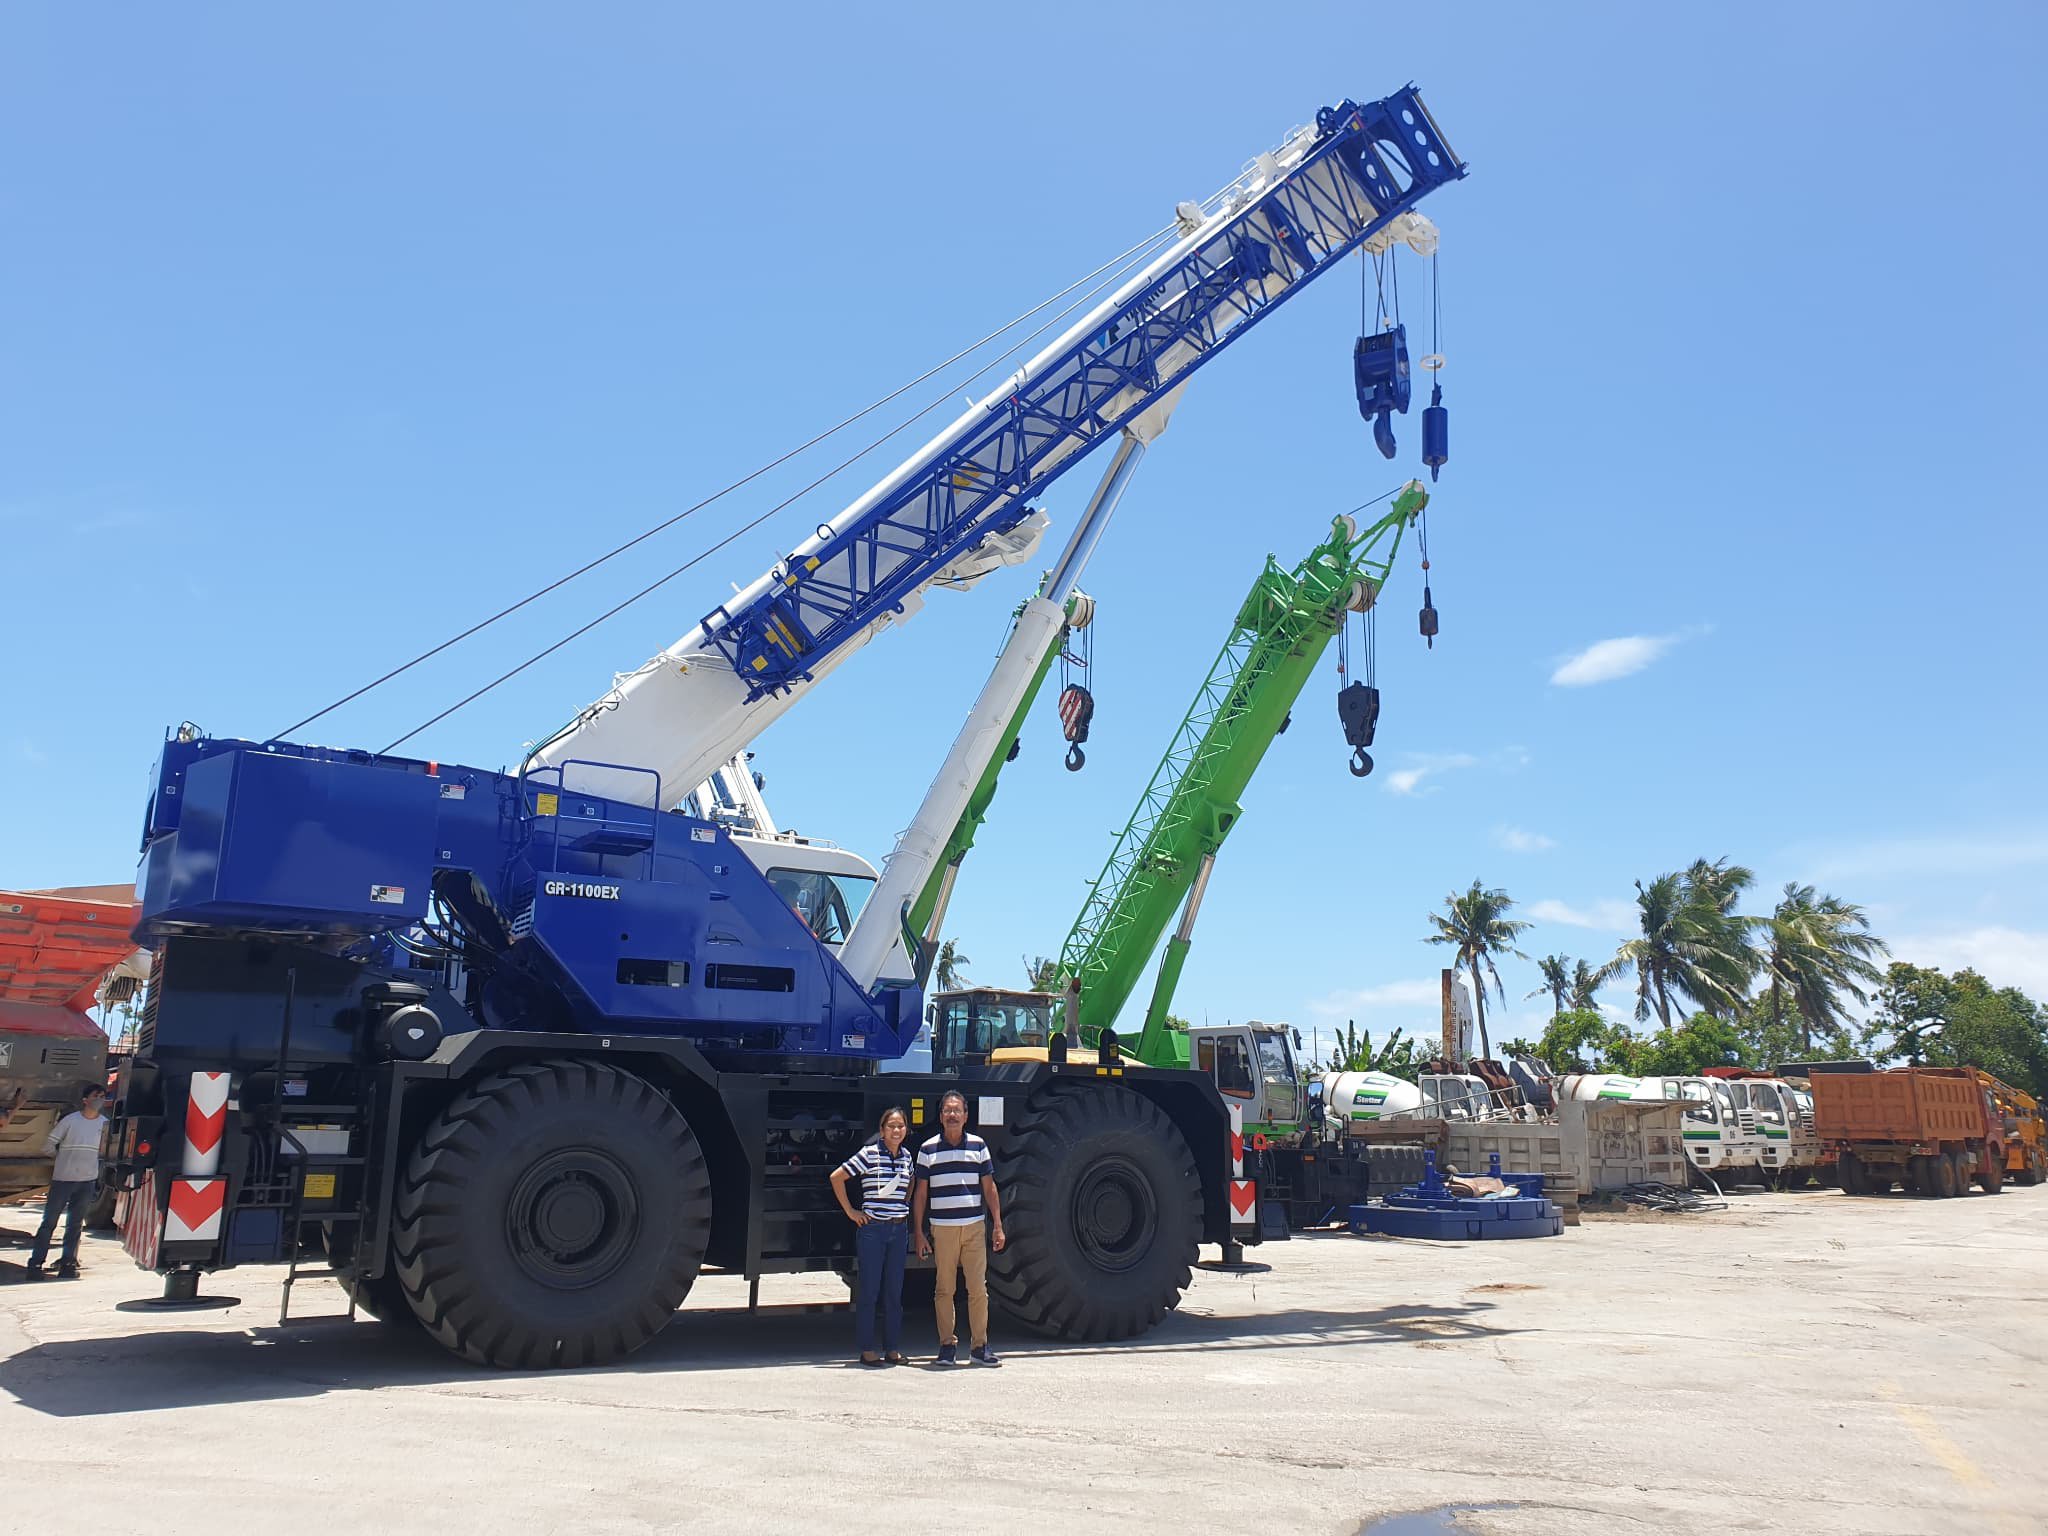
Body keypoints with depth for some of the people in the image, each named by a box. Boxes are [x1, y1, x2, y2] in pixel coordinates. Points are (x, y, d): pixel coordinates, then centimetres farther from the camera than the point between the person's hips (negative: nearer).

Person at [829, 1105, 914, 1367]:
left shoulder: (906, 1155, 8)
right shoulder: (869, 1154, -9)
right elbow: (836, 1177, -8)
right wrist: (850, 1211, -7)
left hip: (899, 1230, 5)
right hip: (873, 1229, -5)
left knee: (894, 1291, 10)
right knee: (869, 1291, 1)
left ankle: (893, 1349, 18)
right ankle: (866, 1350, 8)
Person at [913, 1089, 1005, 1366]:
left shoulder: (978, 1146, 6)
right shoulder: (928, 1150, 2)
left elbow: (989, 1188, 10)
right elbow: (921, 1194, 5)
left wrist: (998, 1225, 6)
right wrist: (919, 1233, 2)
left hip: (975, 1228, 1)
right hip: (942, 1229, -1)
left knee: (978, 1288, 0)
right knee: (944, 1289, 4)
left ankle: (979, 1345, 8)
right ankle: (947, 1344, 15)